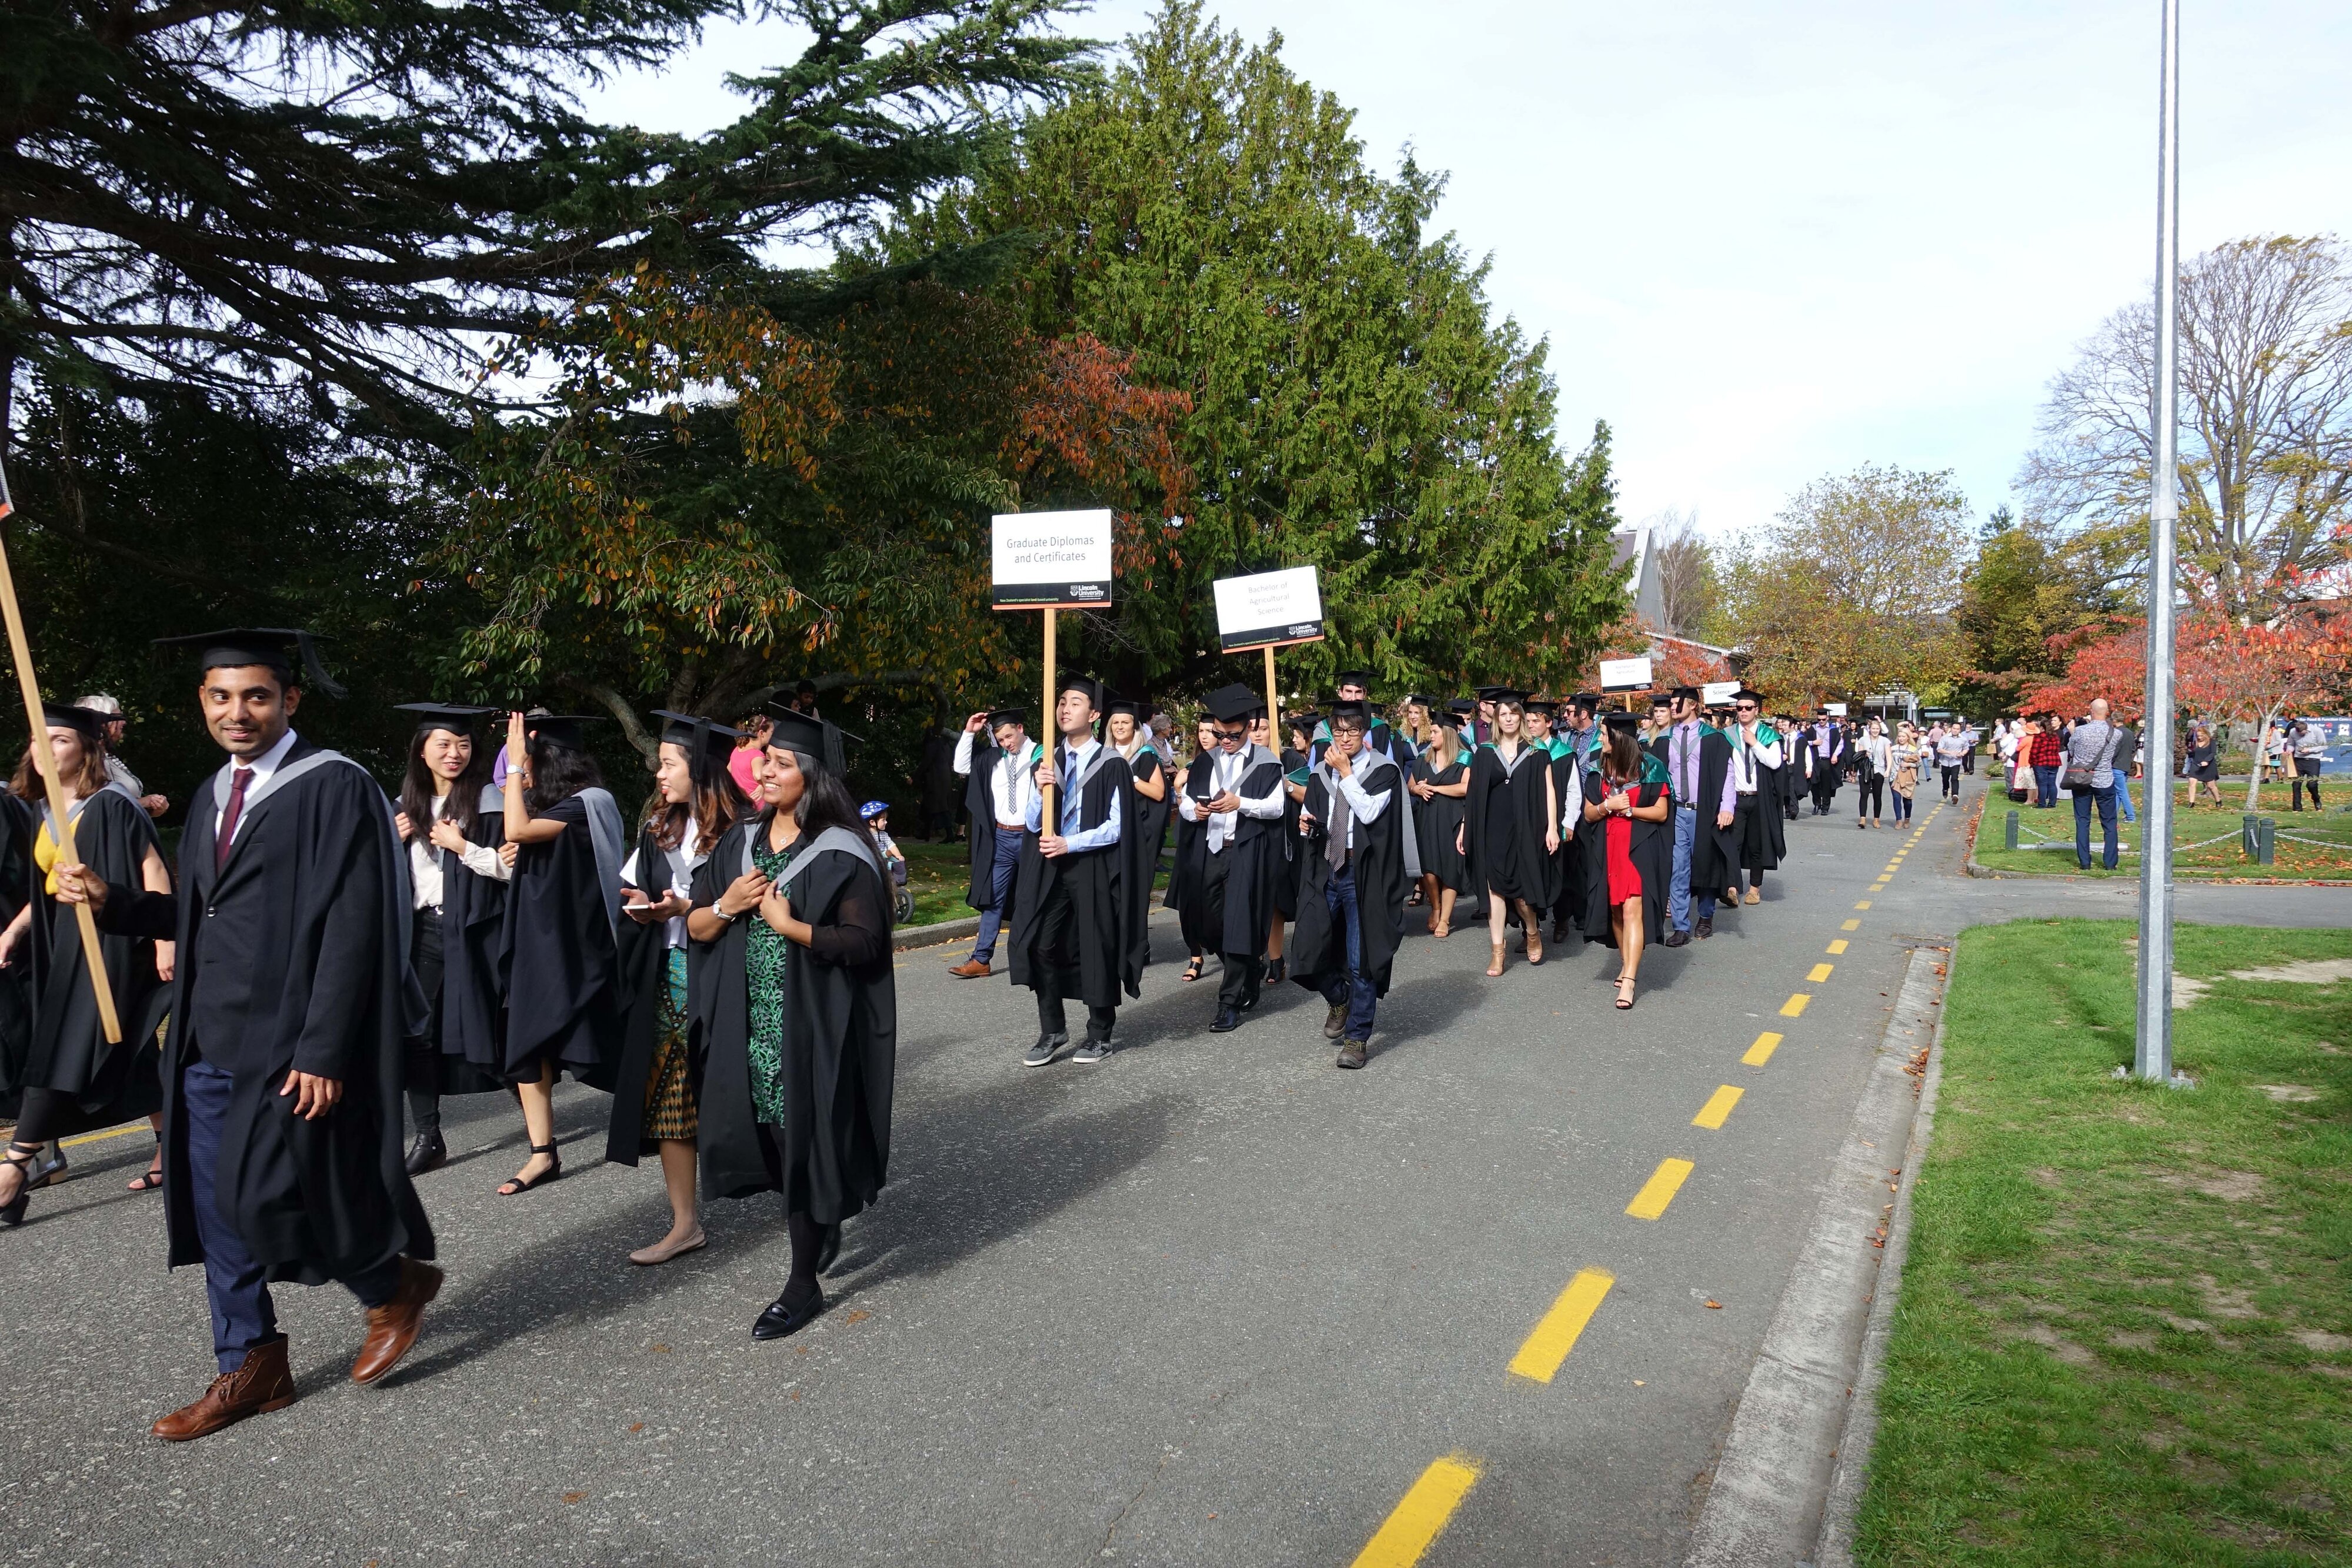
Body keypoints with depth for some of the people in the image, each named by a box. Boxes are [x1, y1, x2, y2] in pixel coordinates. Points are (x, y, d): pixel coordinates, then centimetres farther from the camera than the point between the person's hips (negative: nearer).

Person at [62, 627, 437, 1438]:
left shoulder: (335, 788, -12)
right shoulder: (214, 797, 13)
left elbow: (351, 930, -17)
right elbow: (202, 916, 20)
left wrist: (322, 1052, -21)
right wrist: (111, 900, 4)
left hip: (288, 1044, -8)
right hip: (209, 1040, 8)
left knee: (265, 1198, -5)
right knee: (215, 1206, 11)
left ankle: (394, 1281, 19)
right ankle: (249, 1368, 25)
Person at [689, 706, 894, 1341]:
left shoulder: (841, 853, -11)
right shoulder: (740, 842, 8)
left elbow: (865, 942, -15)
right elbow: (696, 927, 10)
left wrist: (789, 925, -20)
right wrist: (727, 906, -10)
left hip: (811, 1025, -6)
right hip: (748, 1023, 6)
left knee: (802, 1141, 1)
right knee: (767, 1137, 11)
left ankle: (805, 1283, 15)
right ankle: (822, 1228, 38)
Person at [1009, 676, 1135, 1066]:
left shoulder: (1111, 765, -6)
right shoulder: (1047, 762, 9)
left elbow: (1116, 827, -10)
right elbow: (1033, 824, 7)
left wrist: (1070, 843, -18)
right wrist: (1041, 791, -12)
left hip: (1093, 868, -4)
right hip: (1049, 868, 4)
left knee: (1096, 948, 4)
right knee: (1042, 946, 0)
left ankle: (1100, 1035, 18)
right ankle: (1052, 1031, 13)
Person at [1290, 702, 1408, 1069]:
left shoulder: (1384, 771, -5)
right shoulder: (1321, 773, 10)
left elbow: (1369, 812, -20)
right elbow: (1309, 815, 19)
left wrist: (1346, 772, -15)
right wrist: (1305, 823, -3)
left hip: (1363, 872, -5)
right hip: (1324, 869, 5)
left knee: (1360, 957, 0)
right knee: (1310, 948, 2)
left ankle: (1357, 1038, 12)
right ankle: (1341, 1001, 32)